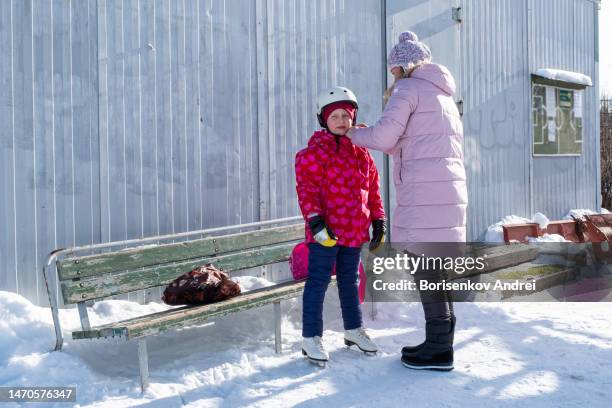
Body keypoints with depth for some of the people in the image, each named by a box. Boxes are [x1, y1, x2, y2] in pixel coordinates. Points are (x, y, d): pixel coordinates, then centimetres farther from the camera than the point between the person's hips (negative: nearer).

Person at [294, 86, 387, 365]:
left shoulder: (362, 153, 12)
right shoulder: (316, 151, -8)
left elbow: (373, 189, 17)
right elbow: (306, 188, -14)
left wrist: (378, 222, 15)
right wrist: (315, 221, -23)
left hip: (355, 230, 6)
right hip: (326, 231, -6)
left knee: (350, 281, 19)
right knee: (318, 282, 0)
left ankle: (353, 330, 33)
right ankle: (311, 338, 9)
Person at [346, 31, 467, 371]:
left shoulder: (409, 88, -1)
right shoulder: (443, 96, 26)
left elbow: (384, 136, -12)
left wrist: (355, 134, 7)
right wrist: (377, 139, 23)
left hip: (424, 195, -9)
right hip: (448, 190, 9)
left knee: (425, 266, -4)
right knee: (435, 266, 13)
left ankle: (439, 351, 2)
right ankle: (439, 341, 20)